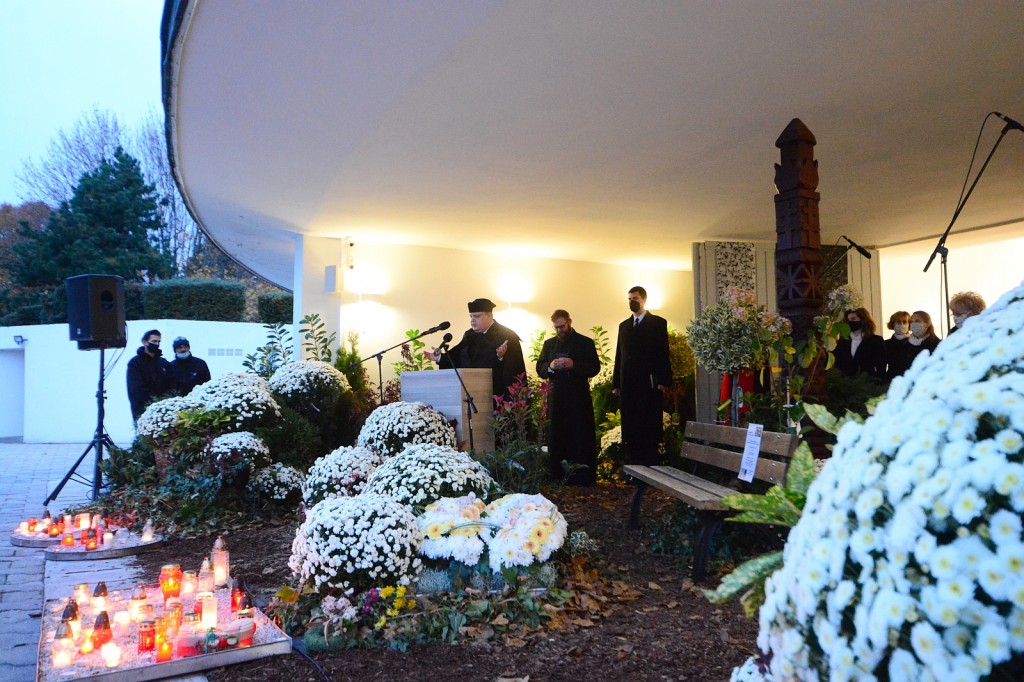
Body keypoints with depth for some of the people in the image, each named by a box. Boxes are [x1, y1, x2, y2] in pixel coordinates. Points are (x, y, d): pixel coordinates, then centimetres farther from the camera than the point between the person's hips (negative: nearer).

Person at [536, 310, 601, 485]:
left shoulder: (585, 342, 4)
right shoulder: (549, 344, 15)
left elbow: (595, 368, -3)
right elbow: (539, 369, 12)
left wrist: (574, 365, -17)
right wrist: (550, 367, -10)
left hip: (579, 398, -3)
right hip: (556, 397, 3)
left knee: (582, 437, -1)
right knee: (556, 437, 4)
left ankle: (584, 477, 4)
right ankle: (559, 476, 12)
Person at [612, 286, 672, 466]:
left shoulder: (658, 323, 3)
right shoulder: (624, 325, 17)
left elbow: (663, 354, -4)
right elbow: (619, 356, 13)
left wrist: (664, 381, -12)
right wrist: (616, 383, 8)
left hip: (649, 382, -4)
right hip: (628, 384, 5)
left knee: (650, 426, -1)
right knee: (630, 426, 4)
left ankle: (651, 464, 4)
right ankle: (633, 464, 9)